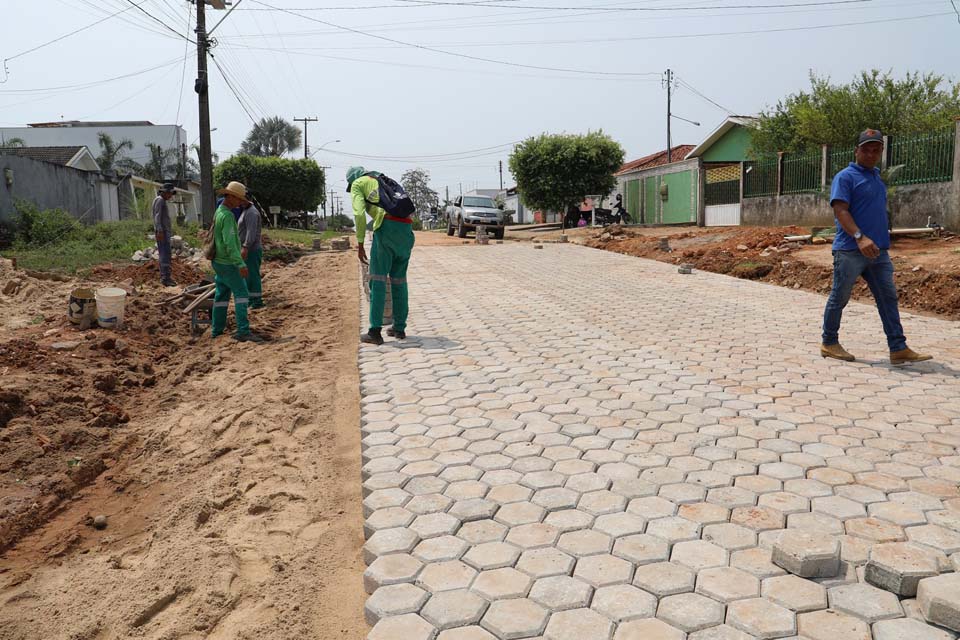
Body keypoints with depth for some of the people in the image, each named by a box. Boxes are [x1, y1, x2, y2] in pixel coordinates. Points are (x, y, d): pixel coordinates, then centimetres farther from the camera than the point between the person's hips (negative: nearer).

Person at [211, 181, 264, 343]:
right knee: (241, 293, -11)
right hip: (227, 263, -10)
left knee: (222, 295, 13)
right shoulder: (227, 215, -18)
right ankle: (243, 331, -17)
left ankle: (217, 329, 17)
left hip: (219, 261, 10)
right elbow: (230, 243, -26)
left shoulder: (219, 212, 13)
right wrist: (240, 264, -30)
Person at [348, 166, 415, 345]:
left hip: (387, 226, -6)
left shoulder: (357, 184, 14)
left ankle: (375, 332, -5)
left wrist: (360, 244, -2)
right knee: (399, 280, 14)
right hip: (406, 227, 6)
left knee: (378, 279, -3)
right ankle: (399, 328, 18)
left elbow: (359, 214, -3)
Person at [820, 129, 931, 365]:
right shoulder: (845, 177, -6)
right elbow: (840, 210, -17)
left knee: (888, 298, 3)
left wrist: (883, 239, 19)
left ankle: (899, 349, 5)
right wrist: (859, 237, -28)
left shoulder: (877, 177, 20)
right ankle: (829, 343, 15)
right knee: (839, 298, 2)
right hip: (850, 251, -8)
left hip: (879, 250, 8)